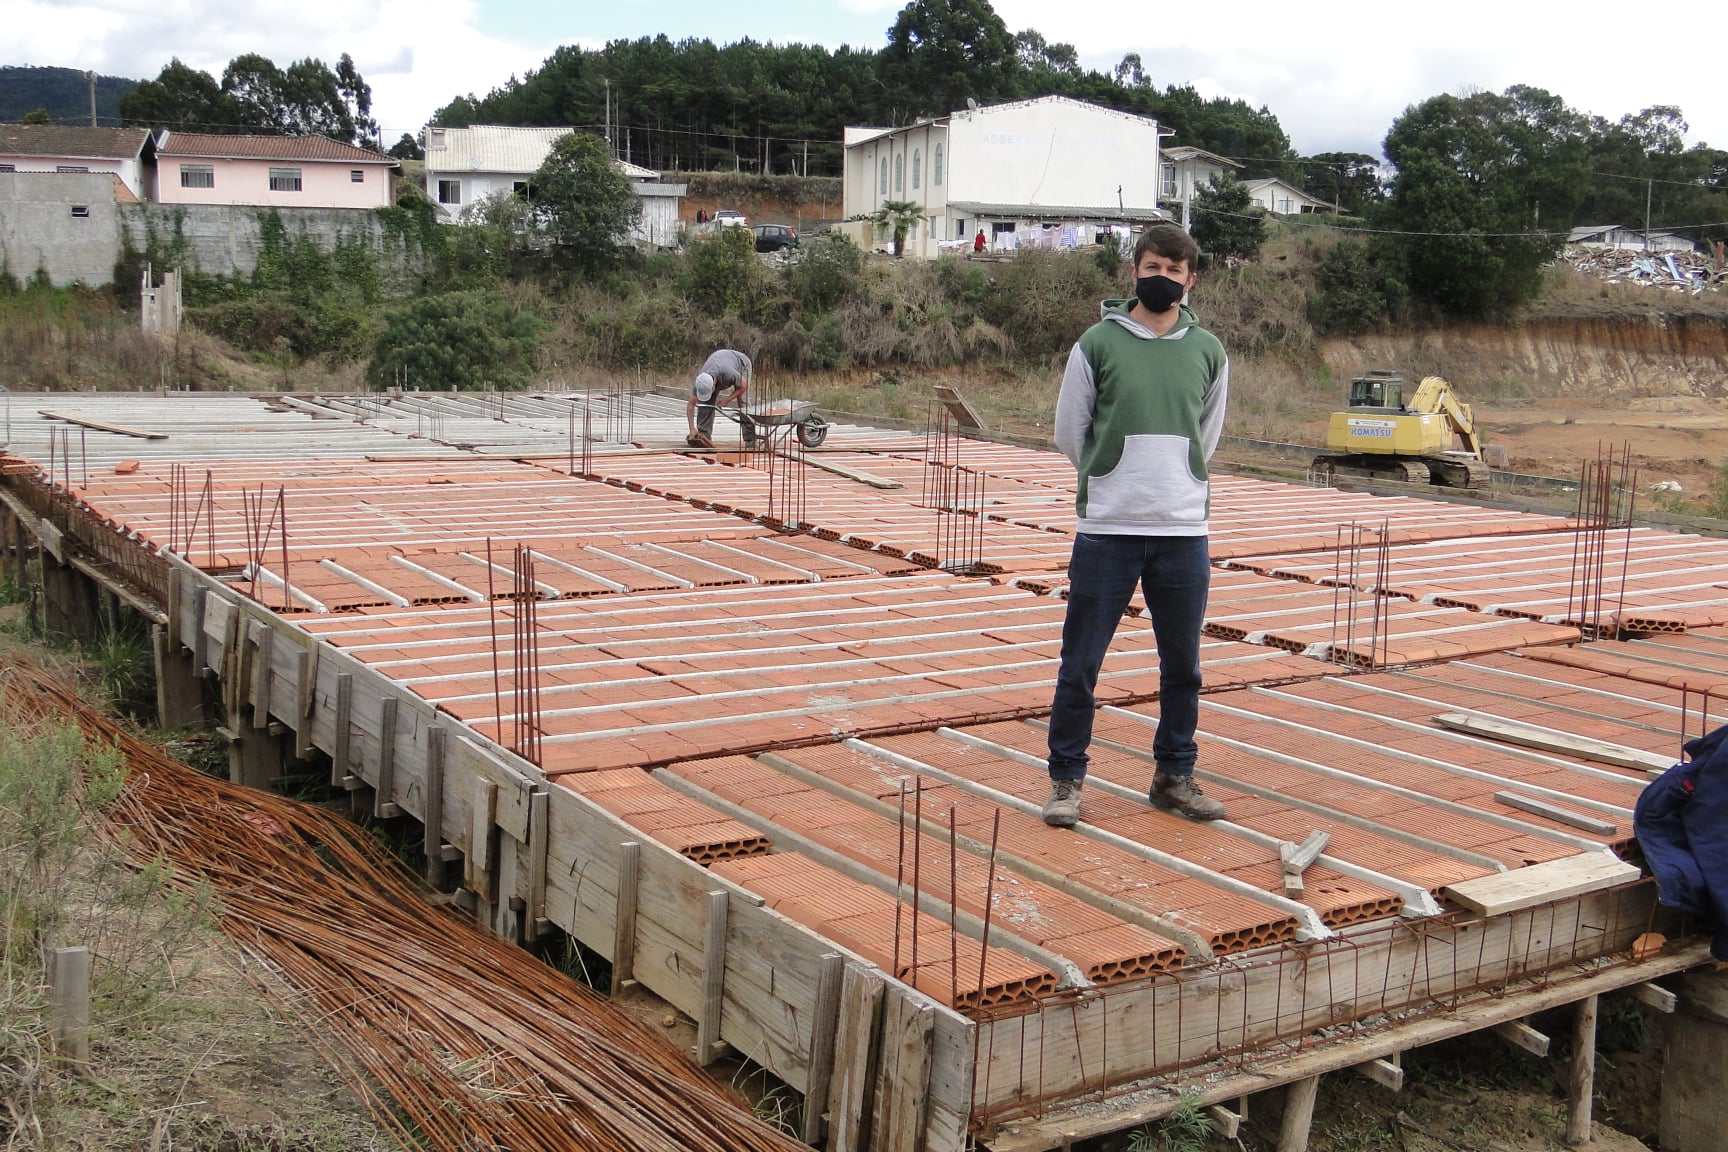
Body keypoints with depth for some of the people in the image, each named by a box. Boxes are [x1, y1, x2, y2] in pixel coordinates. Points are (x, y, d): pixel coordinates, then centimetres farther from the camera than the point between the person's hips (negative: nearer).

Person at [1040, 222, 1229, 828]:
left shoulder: (1208, 352, 7)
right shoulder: (1098, 344, -1)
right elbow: (1069, 432, 6)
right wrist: (1114, 479, 11)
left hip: (1184, 532, 3)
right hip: (1107, 529, -3)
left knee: (1183, 666, 10)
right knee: (1081, 664, 2)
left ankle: (1174, 774, 25)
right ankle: (1066, 778, 14)